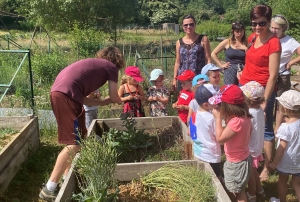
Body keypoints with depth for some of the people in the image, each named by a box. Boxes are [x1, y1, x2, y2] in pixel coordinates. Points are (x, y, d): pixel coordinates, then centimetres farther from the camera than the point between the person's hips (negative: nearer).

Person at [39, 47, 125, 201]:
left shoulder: (94, 64, 32)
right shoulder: (111, 67, 12)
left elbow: (81, 98, 26)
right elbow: (114, 98, 15)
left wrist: (103, 102, 34)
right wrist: (119, 100, 37)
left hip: (60, 91, 9)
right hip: (67, 94, -9)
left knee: (79, 138, 19)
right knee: (74, 143, -7)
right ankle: (49, 189, -3)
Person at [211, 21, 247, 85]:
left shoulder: (246, 43, 5)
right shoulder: (227, 42, 0)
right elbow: (213, 54, 3)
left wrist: (246, 49, -8)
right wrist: (221, 65, -1)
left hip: (243, 70, 2)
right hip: (230, 70, -1)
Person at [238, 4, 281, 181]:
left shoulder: (274, 43, -17)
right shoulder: (252, 38, 5)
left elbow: (273, 75, -19)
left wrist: (265, 101, -20)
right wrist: (244, 72, 10)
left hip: (262, 90, -7)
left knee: (266, 129, 4)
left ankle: (266, 168, 14)